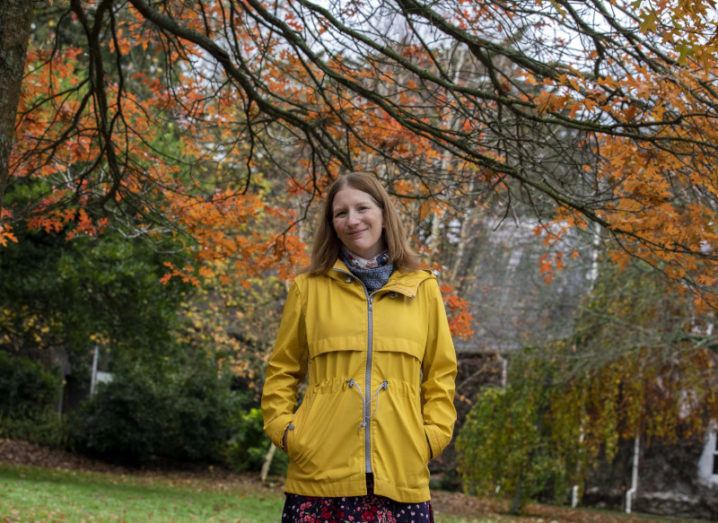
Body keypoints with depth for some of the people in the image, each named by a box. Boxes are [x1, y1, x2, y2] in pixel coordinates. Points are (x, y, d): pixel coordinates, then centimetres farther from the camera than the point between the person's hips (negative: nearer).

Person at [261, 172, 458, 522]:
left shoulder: (422, 288, 11)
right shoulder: (309, 288, 8)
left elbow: (441, 373, 15)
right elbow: (281, 371, 14)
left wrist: (434, 434, 3)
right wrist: (283, 428, 1)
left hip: (400, 473, 1)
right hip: (321, 473, -1)